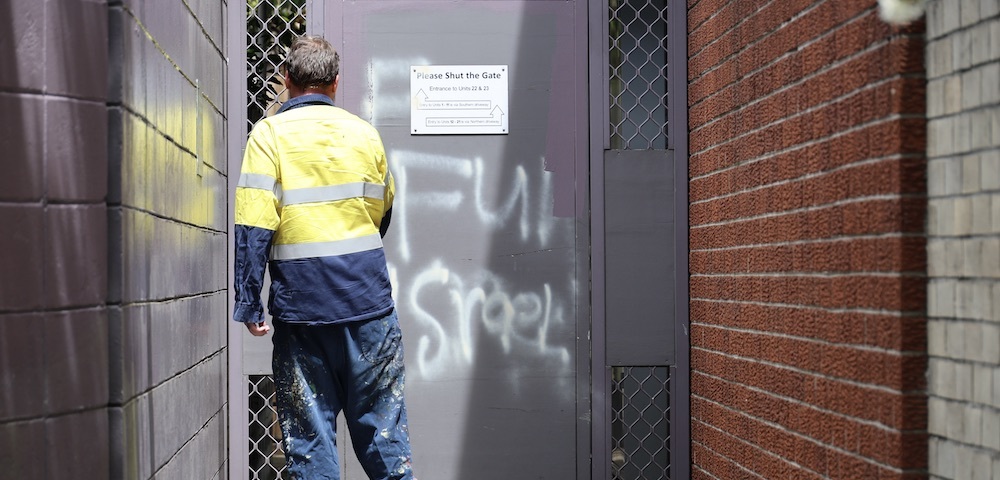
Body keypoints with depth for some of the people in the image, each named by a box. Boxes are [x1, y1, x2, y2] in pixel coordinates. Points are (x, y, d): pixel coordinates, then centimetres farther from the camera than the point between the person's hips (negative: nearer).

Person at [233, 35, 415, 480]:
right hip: (369, 298, 3)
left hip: (301, 302, -2)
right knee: (380, 422, 11)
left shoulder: (270, 133, -4)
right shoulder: (365, 133, 7)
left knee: (309, 429, 6)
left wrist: (249, 305, -8)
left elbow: (254, 227, -12)